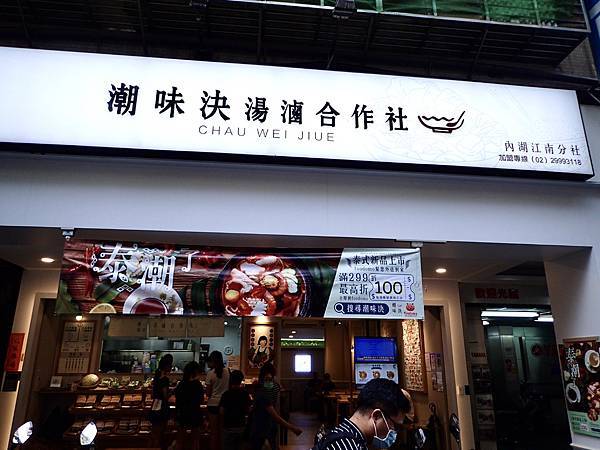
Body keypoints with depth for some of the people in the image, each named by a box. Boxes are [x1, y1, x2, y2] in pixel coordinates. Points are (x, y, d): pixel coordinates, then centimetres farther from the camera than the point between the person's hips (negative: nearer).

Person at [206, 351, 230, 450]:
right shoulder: (227, 372, -3)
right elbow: (228, 387, 6)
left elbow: (208, 393, -7)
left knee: (214, 431, 9)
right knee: (221, 430, 16)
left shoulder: (210, 373, -11)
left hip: (213, 403, -3)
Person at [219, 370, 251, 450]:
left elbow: (221, 412, -11)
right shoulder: (245, 394, -4)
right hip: (241, 426, 3)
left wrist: (222, 425, 4)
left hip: (228, 427, -3)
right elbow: (248, 410, 0)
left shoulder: (226, 394, -11)